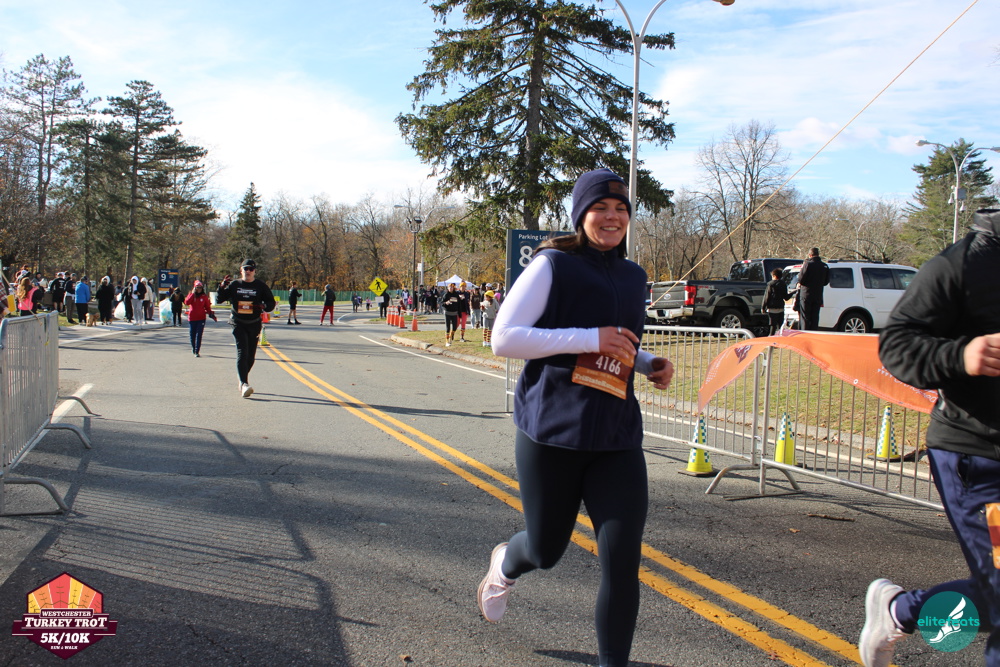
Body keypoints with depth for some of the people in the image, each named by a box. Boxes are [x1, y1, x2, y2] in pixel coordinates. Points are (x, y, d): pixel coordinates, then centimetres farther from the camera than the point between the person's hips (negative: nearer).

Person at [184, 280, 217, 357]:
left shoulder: (204, 296, 5)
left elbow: (207, 307, 9)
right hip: (192, 318, 1)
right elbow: (186, 302, -12)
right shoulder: (191, 294, 5)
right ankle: (193, 347, 36)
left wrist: (211, 314, -5)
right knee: (192, 334, 10)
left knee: (199, 334, -10)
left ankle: (197, 351, -11)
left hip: (201, 318, -1)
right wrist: (193, 294, -13)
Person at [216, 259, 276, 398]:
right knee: (242, 352, -16)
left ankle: (243, 379, 31)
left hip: (254, 324, 2)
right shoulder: (234, 284, 4)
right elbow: (220, 299, 5)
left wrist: (264, 306, -17)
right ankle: (244, 384, -23)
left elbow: (271, 302, 4)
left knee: (251, 355, 9)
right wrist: (222, 287, -12)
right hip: (238, 323, -2)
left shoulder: (261, 286, 3)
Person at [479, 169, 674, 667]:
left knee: (622, 561, -5)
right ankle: (505, 564, 51)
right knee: (546, 550, 13)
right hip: (551, 432, -4)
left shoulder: (634, 277, 14)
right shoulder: (553, 265, -6)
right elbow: (504, 338, -14)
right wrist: (591, 338, -19)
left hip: (616, 436, 4)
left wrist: (650, 364, 7)